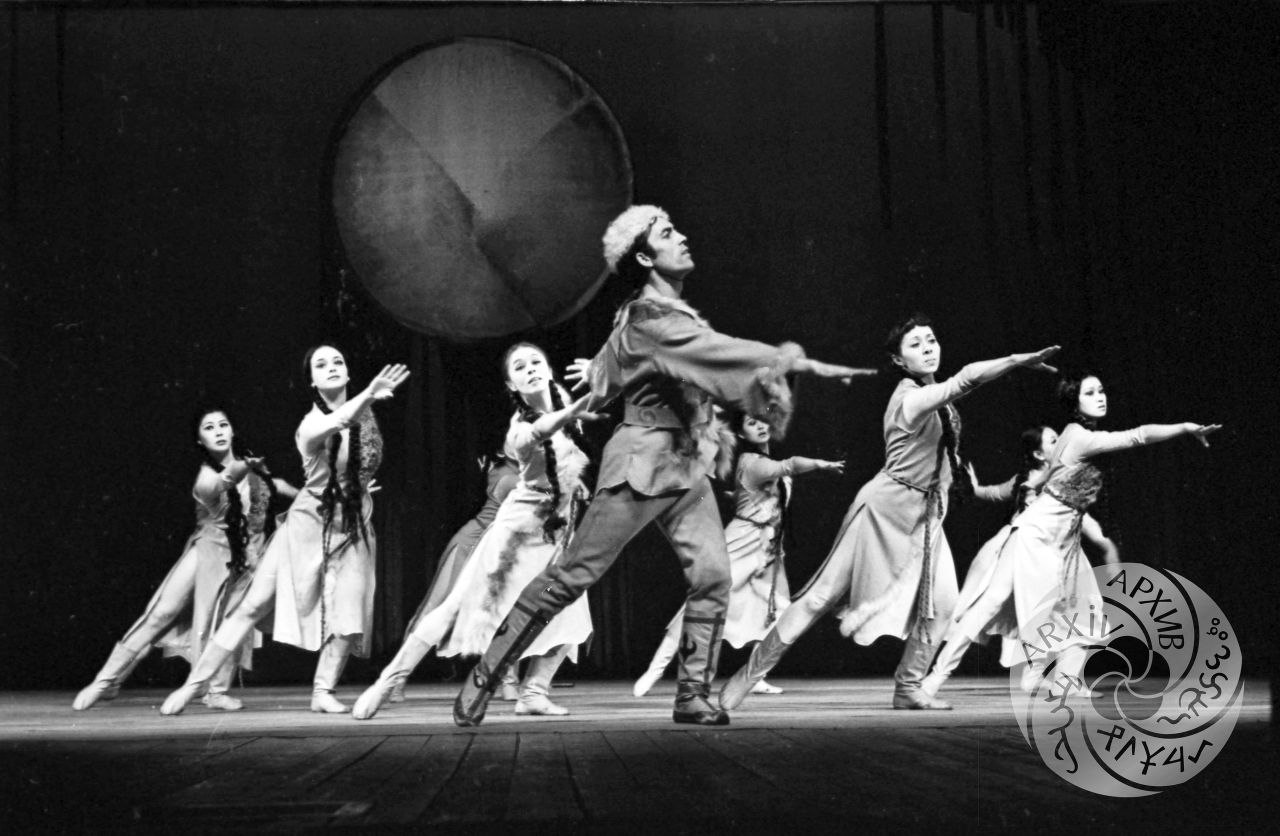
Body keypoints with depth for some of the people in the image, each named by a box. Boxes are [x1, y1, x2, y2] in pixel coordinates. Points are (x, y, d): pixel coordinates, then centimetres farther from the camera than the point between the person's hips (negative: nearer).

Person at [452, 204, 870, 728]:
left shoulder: (668, 311, 12)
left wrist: (600, 369, 49)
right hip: (642, 462, -8)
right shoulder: (649, 319, -16)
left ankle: (693, 697, 1)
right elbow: (724, 354, -28)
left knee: (713, 576, -6)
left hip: (686, 466, 8)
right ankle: (484, 677, 6)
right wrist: (805, 364, -30)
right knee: (573, 576, -4)